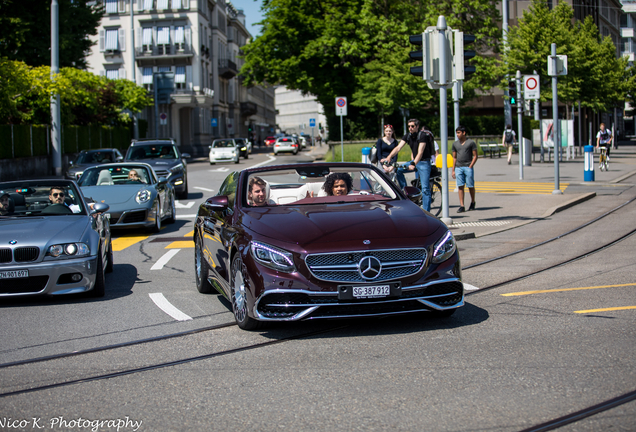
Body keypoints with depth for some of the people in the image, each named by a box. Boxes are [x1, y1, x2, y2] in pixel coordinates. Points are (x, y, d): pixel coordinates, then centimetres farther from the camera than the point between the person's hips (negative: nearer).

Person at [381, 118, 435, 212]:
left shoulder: (422, 135, -18)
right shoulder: (408, 136, 2)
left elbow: (420, 152, -28)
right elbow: (398, 147, -7)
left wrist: (413, 164, -41)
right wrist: (388, 157, -22)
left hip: (424, 162, -7)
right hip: (414, 161, 7)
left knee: (425, 189, -11)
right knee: (398, 170, -11)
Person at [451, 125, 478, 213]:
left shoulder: (471, 143, 1)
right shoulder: (455, 144, 13)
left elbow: (475, 156, 0)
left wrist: (470, 166, -10)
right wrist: (453, 170, 11)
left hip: (468, 167, -3)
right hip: (458, 168, 3)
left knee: (470, 186, 2)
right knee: (460, 187, -3)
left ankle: (472, 203, 24)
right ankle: (461, 206, -4)